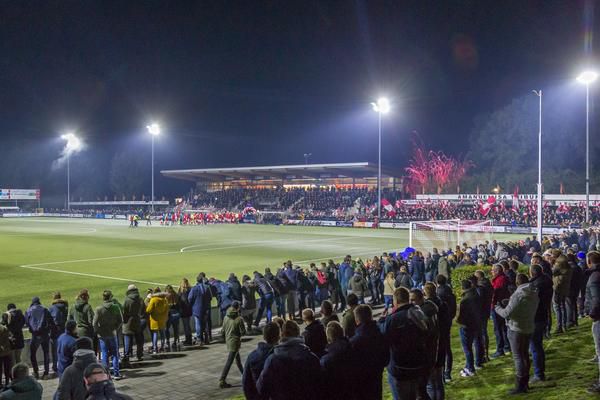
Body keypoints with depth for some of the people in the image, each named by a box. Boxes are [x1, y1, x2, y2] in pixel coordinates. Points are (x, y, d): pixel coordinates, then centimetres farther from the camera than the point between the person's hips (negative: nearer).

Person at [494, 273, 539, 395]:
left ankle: (520, 386, -1)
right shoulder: (534, 294, 3)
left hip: (516, 329, -8)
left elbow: (507, 314, -21)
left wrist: (497, 308, -1)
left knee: (518, 356, -3)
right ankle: (525, 382, 27)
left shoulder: (518, 295, -21)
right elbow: (531, 310, 12)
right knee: (525, 354, 18)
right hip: (529, 328, 8)